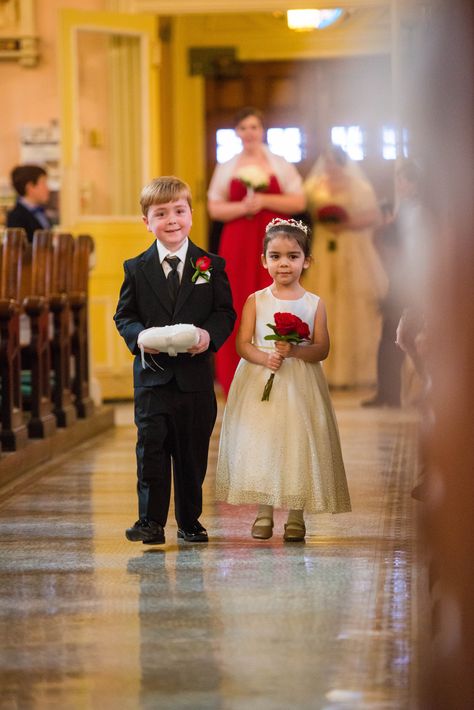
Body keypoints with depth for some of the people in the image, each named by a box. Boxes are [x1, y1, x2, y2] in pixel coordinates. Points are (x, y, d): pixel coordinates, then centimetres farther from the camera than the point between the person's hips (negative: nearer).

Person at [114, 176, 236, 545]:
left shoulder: (211, 265, 4)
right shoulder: (137, 269, 5)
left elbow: (225, 313, 2)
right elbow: (124, 315, 6)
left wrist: (210, 335, -18)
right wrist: (138, 335, -15)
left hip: (195, 373, 0)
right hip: (153, 373, 0)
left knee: (193, 452, 8)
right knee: (151, 447, -5)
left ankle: (190, 520, 20)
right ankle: (151, 521, -1)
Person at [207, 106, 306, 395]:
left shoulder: (280, 164, 8)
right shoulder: (226, 168, 12)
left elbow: (299, 201, 2)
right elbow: (214, 208, 6)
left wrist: (265, 200, -10)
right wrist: (242, 207, -11)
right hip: (238, 247, 1)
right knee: (239, 312, -4)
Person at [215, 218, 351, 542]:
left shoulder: (315, 304, 4)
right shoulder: (256, 301, 4)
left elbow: (322, 349, -2)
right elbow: (243, 343, -1)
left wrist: (296, 351, -21)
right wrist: (264, 358, -20)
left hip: (300, 385, 0)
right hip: (260, 381, 0)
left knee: (298, 441, -3)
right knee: (260, 444, -2)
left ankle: (296, 516, 7)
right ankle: (263, 512, 10)